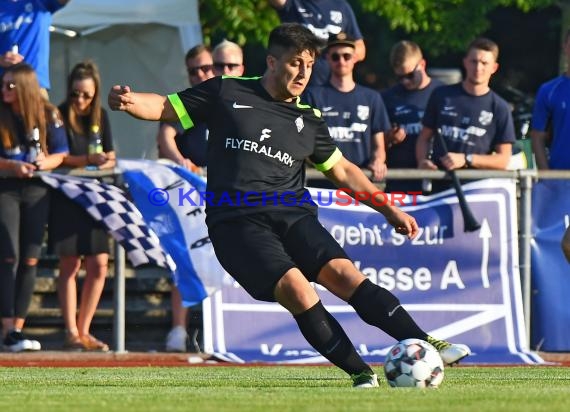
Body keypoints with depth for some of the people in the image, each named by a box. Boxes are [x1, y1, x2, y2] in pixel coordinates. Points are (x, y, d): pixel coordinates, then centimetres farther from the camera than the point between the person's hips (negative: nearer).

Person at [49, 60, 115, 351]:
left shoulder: (100, 116, 8)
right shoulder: (60, 116, -7)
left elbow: (110, 159, 12)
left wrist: (104, 162, -10)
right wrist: (87, 160, -26)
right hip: (66, 196, -5)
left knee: (99, 264, 0)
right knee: (70, 264, -5)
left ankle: (83, 331, 9)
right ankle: (71, 333, -2)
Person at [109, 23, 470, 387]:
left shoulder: (308, 120, 17)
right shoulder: (227, 93, 7)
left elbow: (342, 171, 27)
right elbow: (163, 107, 10)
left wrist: (390, 210, 23)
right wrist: (128, 101, -11)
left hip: (292, 214, 3)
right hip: (237, 221, -3)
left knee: (342, 273, -22)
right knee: (296, 288, -26)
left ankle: (427, 345, -26)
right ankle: (360, 373, -22)